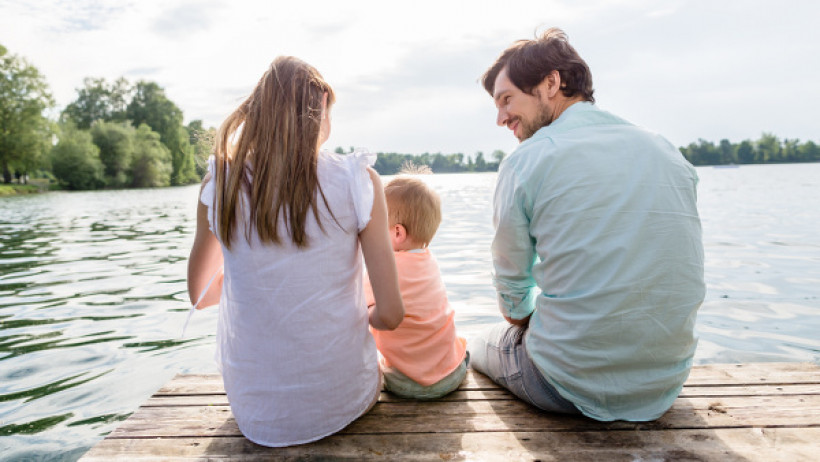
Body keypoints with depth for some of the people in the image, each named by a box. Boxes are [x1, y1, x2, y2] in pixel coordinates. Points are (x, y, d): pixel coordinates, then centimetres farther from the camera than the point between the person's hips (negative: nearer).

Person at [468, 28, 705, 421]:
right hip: (668, 383, 6)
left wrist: (523, 320, 19)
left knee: (478, 347, 24)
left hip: (576, 386, -5)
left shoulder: (524, 162, -13)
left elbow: (513, 290, -3)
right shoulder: (668, 152, 3)